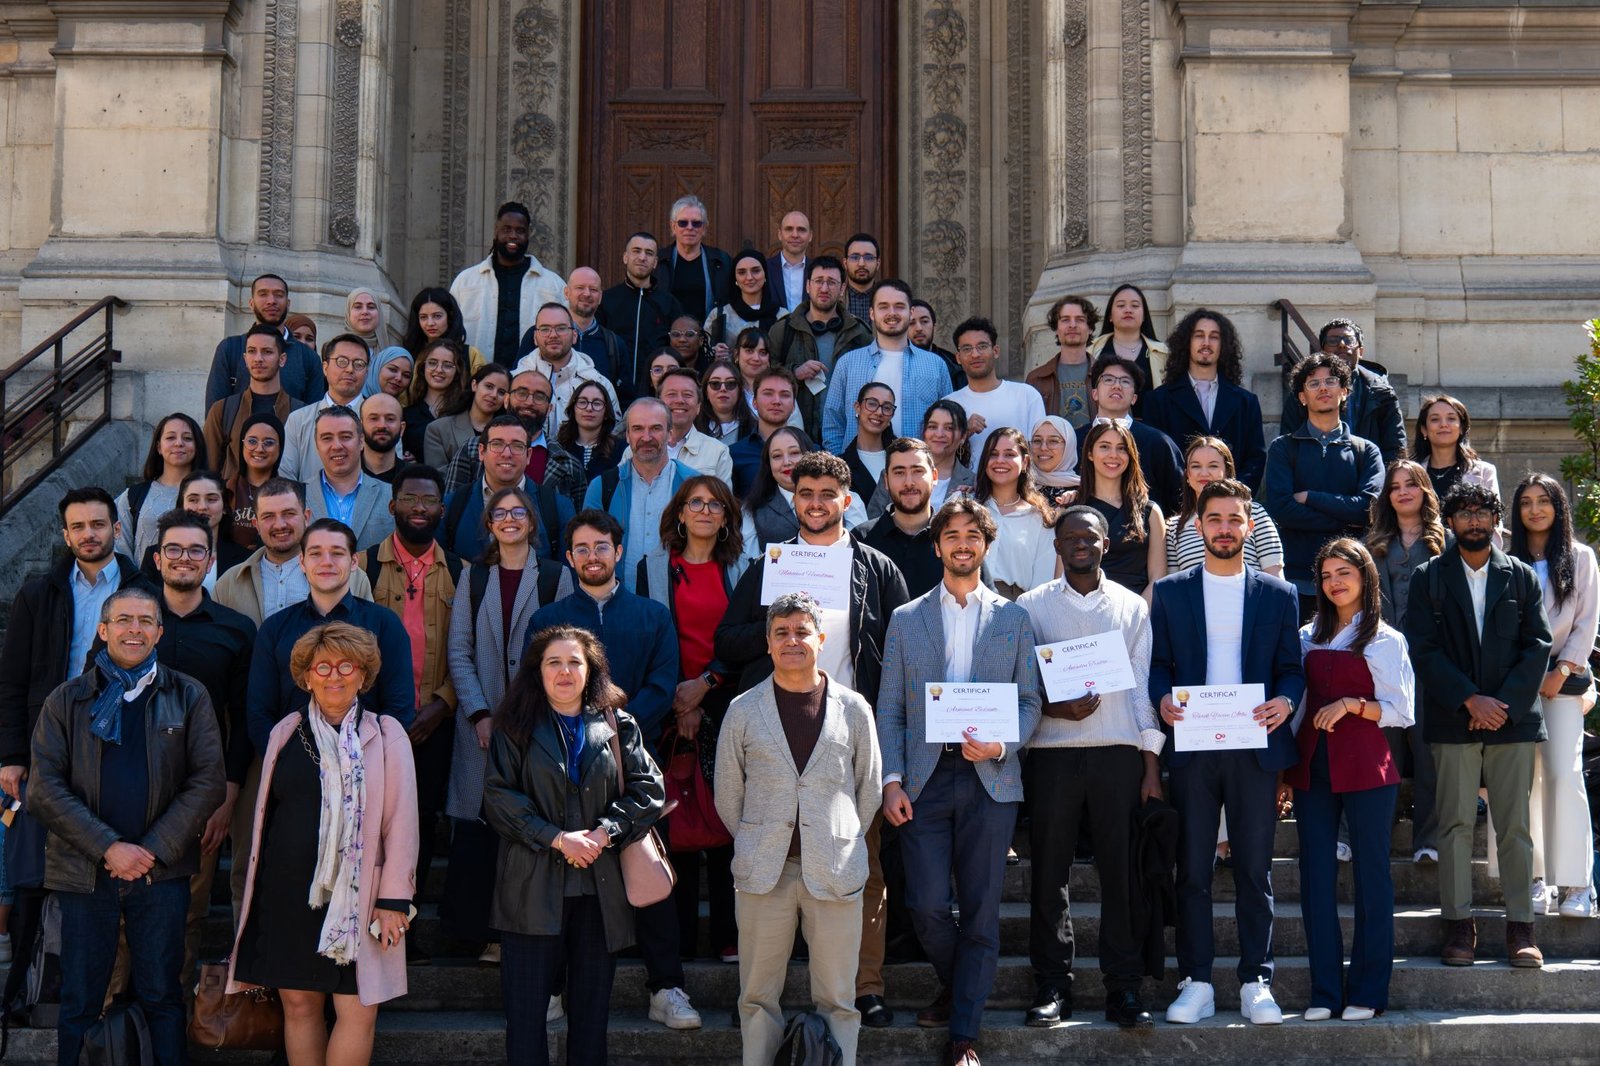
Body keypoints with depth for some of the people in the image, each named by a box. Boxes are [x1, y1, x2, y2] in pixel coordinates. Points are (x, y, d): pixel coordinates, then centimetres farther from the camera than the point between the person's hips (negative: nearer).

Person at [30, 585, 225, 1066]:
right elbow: (44, 788, -1)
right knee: (79, 1003, 6)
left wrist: (153, 849, -10)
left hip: (162, 870, 0)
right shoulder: (66, 701, 6)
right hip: (85, 872, 0)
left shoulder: (188, 697, 6)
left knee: (162, 997, 6)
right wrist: (108, 847, -12)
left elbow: (208, 781, 0)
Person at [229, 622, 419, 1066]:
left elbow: (400, 821, -3)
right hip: (289, 892, 3)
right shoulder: (286, 733, 9)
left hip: (356, 895, -3)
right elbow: (265, 814, 14)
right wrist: (261, 887, 12)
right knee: (298, 1002, 6)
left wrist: (394, 898, -7)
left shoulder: (385, 735, 0)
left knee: (358, 1010, -6)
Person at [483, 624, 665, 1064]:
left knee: (592, 1006, 8)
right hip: (534, 888, -2)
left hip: (601, 888, 2)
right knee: (526, 1009, -2)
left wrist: (605, 833, -11)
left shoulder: (618, 725, 9)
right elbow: (498, 796, -4)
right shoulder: (517, 727, 4)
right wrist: (558, 838, -14)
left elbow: (647, 788, 4)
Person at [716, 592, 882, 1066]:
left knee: (836, 998, 3)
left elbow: (870, 788, 12)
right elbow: (727, 793, 11)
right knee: (758, 996, 5)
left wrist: (842, 842, 11)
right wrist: (754, 844, 10)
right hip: (763, 869, 0)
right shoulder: (744, 711, 5)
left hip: (835, 869, 0)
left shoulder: (853, 708, 5)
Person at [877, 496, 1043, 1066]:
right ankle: (955, 985, 24)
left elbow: (1030, 701, 7)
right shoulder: (906, 619, 11)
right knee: (927, 904, -6)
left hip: (989, 778, 0)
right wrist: (891, 780, -4)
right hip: (925, 777, 0)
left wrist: (1001, 745, -13)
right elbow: (889, 709, 7)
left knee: (981, 910, 0)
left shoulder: (1014, 619, 10)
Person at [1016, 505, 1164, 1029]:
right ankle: (1052, 986, 8)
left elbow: (1142, 686, 8)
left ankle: (1124, 987, 5)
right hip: (1052, 752, 0)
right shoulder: (1032, 606, 8)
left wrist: (1152, 765, 3)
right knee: (1049, 871, 1)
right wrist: (1054, 708, -13)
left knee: (1121, 869, -1)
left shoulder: (1132, 606, 11)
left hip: (1119, 751, 0)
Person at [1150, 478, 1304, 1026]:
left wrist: (1286, 701, -12)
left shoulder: (1278, 594, 10)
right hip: (1192, 746, 0)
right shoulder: (1170, 591, 9)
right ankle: (1195, 982, 8)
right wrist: (1163, 700, -13)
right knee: (1192, 869, 2)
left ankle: (1256, 982, 9)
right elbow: (1158, 665, 7)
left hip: (1255, 745, 0)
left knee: (1254, 869, 3)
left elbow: (1292, 668, 8)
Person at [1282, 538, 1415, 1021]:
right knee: (1316, 877, 2)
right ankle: (1325, 990, 8)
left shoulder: (1385, 641, 2)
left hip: (1366, 768, -4)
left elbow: (1400, 712, -2)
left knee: (1371, 874, 0)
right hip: (1312, 767, 4)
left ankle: (1367, 991, 7)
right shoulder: (1308, 638, 13)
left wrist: (1352, 705, -17)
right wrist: (1282, 770, 9)